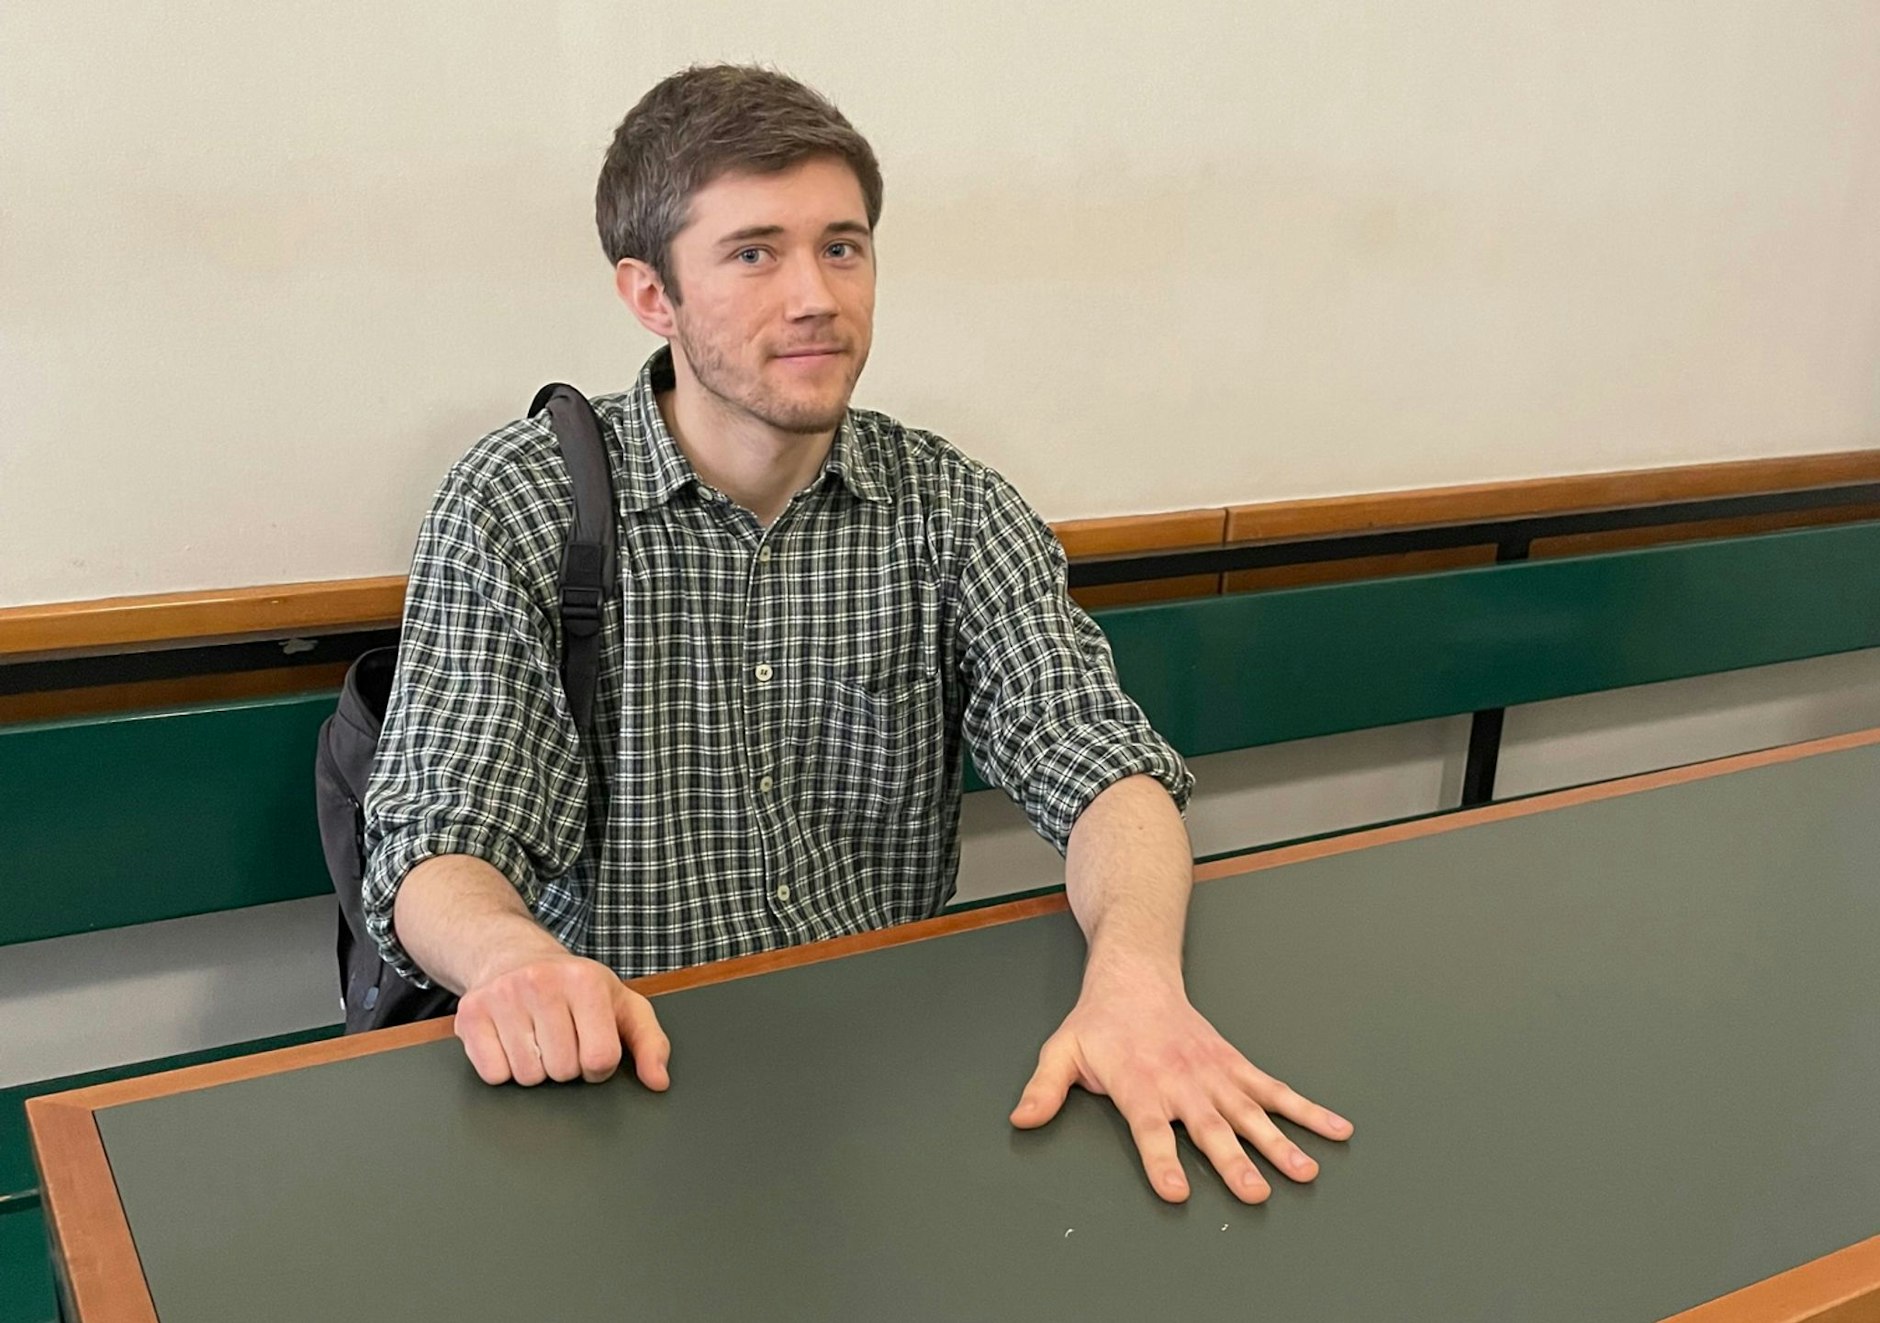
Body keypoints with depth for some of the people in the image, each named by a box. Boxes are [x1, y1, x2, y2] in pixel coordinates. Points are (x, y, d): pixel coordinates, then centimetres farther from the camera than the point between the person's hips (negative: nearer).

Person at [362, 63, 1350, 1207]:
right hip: (626, 1062, -1)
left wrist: (1137, 974, -32)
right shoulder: (516, 506, -7)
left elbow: (1097, 762, -10)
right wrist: (513, 954, -35)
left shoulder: (952, 510, 0)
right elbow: (441, 842, -10)